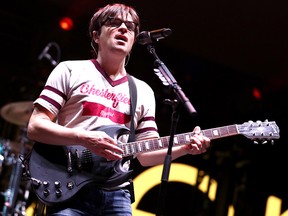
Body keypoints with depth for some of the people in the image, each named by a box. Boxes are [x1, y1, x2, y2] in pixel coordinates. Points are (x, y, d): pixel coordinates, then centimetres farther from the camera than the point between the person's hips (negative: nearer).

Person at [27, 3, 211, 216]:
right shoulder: (70, 71, 5)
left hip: (117, 195, 4)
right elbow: (35, 127, -2)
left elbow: (145, 154, 12)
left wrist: (185, 147, -5)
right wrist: (84, 138, -16)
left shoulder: (143, 92, 16)